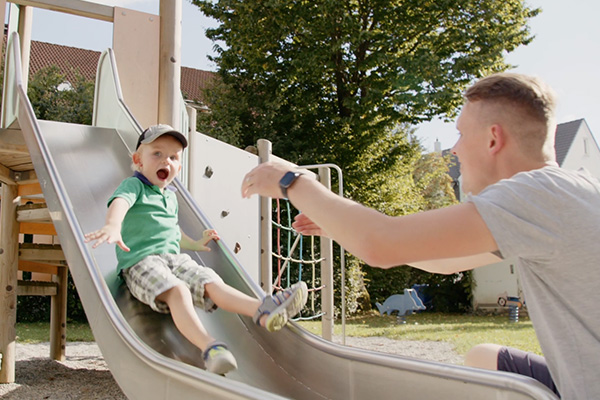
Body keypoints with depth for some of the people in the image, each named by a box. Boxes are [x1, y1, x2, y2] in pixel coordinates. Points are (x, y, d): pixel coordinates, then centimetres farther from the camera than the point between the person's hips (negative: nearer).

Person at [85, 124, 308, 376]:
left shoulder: (170, 197, 26)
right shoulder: (134, 186, 2)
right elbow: (120, 203, -22)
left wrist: (196, 244, 36)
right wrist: (113, 226, -43)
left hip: (174, 258, 7)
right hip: (140, 262, -7)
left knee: (212, 282, -17)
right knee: (177, 290, -34)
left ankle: (263, 310, -38)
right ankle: (209, 347, -54)